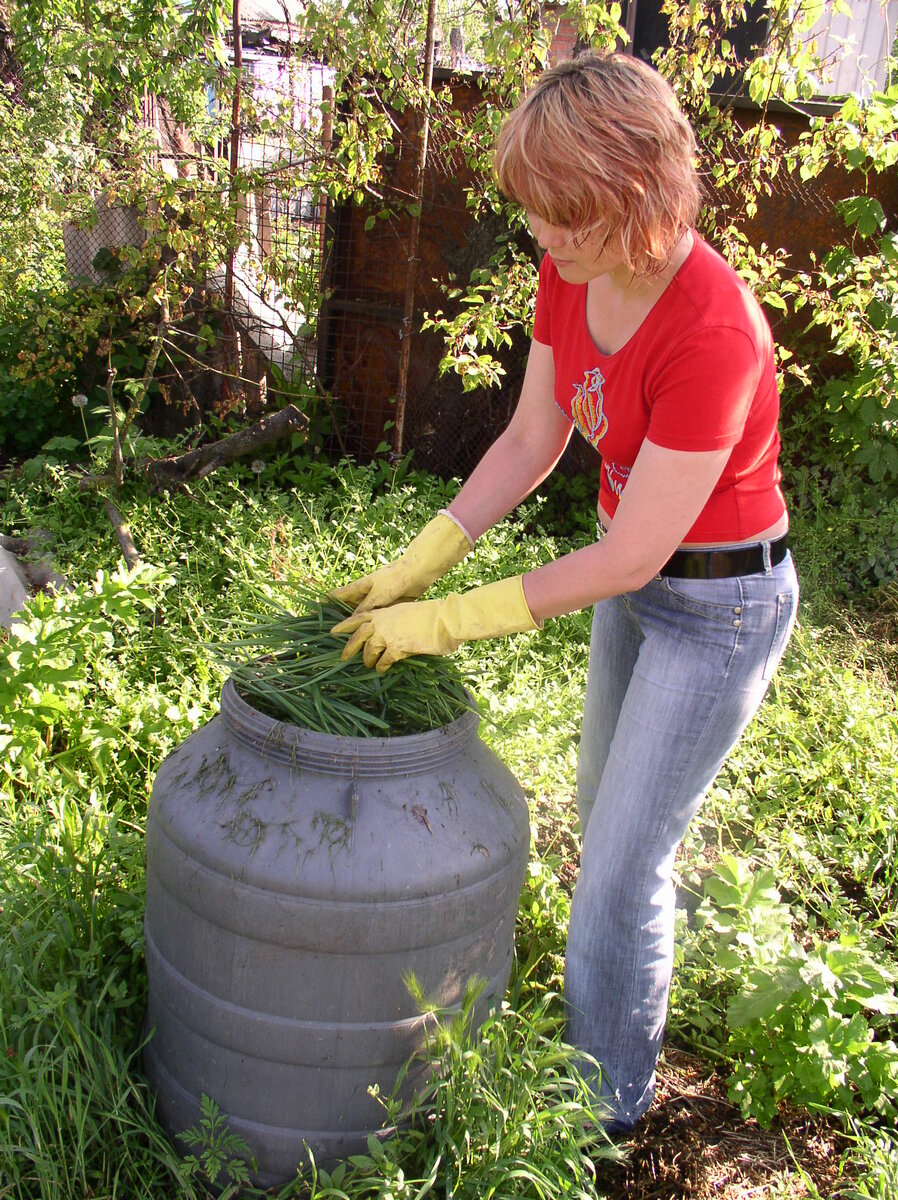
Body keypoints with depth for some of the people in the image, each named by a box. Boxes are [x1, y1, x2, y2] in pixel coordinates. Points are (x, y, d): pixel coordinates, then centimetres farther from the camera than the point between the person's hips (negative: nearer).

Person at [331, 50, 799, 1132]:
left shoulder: (712, 333, -33)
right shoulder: (573, 274, -9)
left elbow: (629, 559, -29)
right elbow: (531, 443, -1)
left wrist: (450, 622, -23)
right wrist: (411, 569, -8)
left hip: (722, 603, -8)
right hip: (636, 576, 8)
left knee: (622, 868, 2)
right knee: (603, 815, 24)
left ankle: (605, 1109, 29)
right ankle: (615, 1012, 52)